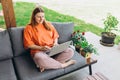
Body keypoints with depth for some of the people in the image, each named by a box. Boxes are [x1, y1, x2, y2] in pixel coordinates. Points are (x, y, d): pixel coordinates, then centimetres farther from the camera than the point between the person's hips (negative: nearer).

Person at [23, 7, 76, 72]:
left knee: (70, 51, -18)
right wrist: (41, 48, -16)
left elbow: (55, 36, 19)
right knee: (40, 59, -41)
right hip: (39, 51, -4)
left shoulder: (48, 24, 14)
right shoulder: (29, 28, 1)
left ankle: (46, 65, -24)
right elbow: (28, 44, -3)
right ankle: (63, 65, -18)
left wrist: (55, 43, -3)